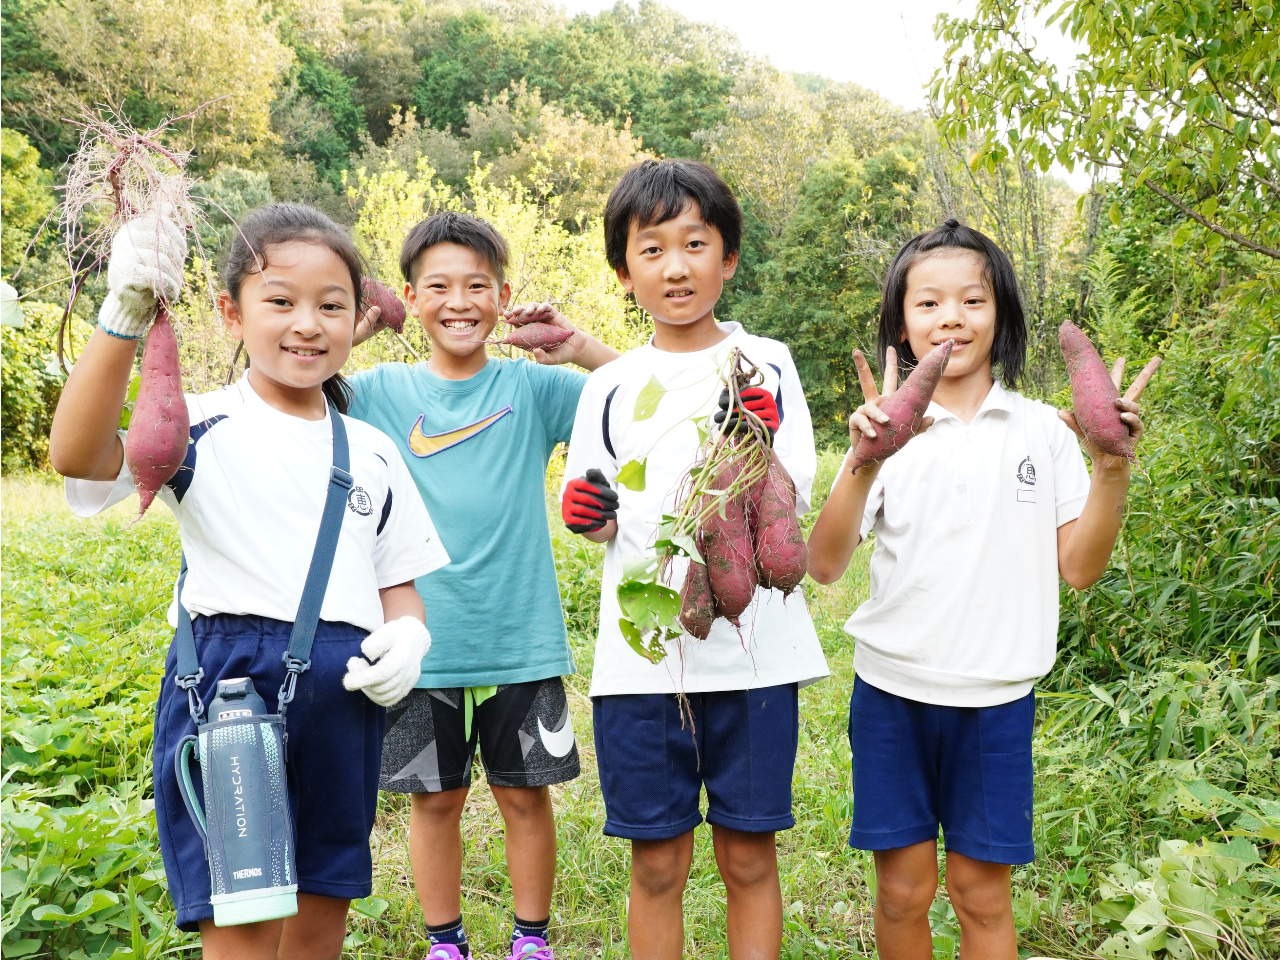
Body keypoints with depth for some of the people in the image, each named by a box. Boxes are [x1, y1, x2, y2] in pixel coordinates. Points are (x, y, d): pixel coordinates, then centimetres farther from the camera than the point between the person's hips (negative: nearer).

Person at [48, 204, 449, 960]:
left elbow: (399, 580, 16)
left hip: (344, 699, 5)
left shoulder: (373, 452, 11)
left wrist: (407, 635, -6)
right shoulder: (203, 429, -4)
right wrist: (125, 318, -34)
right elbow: (77, 455, -23)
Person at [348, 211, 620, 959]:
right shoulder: (382, 392, 1)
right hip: (423, 645, 1)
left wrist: (578, 345, -17)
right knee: (436, 798, 14)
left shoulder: (531, 386, -1)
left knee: (526, 793, 13)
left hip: (522, 641, 0)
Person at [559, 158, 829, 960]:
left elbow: (791, 508, -4)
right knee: (657, 862, 10)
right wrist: (590, 517, -9)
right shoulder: (611, 387, 7)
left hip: (752, 651, -1)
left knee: (750, 856, 10)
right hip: (642, 656, 2)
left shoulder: (766, 364, 2)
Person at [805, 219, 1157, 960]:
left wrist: (1112, 468, -13)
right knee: (904, 888, 10)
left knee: (983, 892, 10)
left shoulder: (1045, 430, 2)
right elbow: (826, 566, -12)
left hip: (997, 696, 1)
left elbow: (1079, 567, 0)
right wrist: (863, 463, -26)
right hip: (894, 690, 0)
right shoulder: (889, 430, -3)